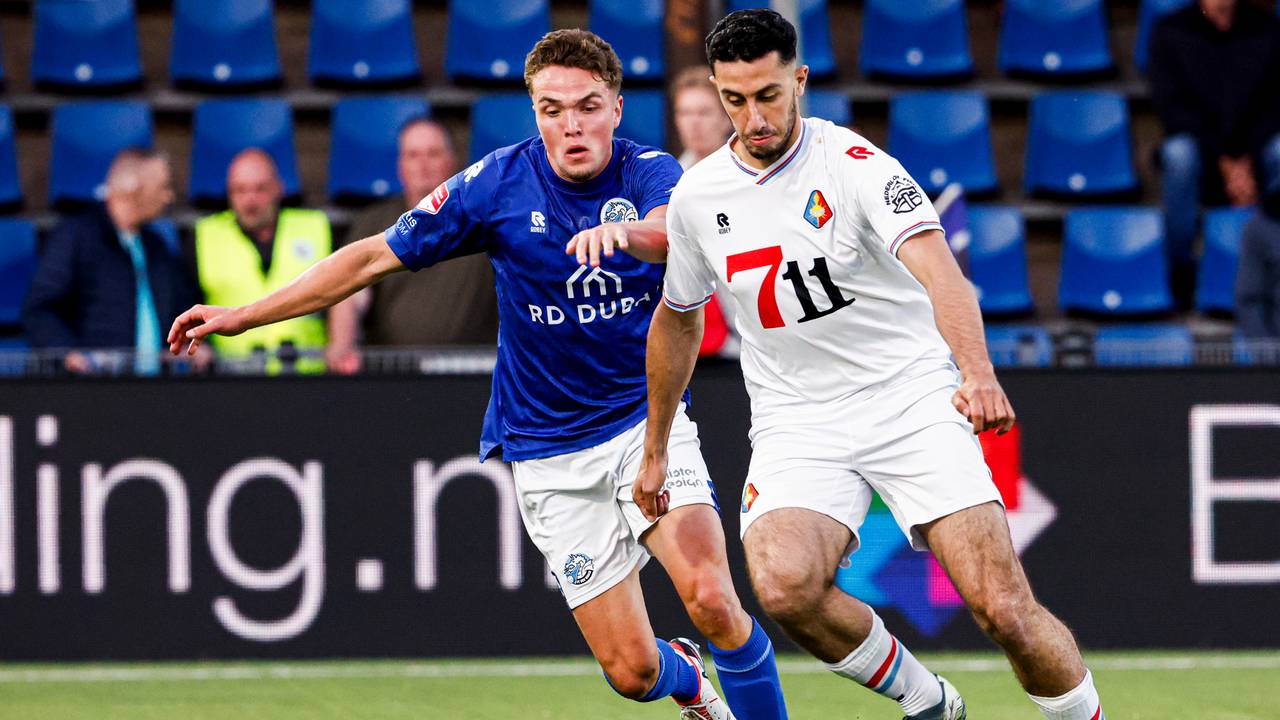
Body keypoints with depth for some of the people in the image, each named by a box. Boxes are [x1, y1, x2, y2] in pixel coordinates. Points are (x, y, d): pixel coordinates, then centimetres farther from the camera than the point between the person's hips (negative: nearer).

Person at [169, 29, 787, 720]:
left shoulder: (648, 172, -9)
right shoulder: (498, 184, -6)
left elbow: (675, 233, -33)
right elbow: (376, 256, 1)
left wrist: (625, 232, -57)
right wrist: (243, 316, 1)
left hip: (649, 421, -1)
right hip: (550, 450, 1)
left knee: (711, 599, -25)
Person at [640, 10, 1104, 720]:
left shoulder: (855, 164, -13)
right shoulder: (695, 196, 3)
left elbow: (937, 269, -30)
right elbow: (677, 319, 22)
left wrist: (977, 372, -49)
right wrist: (655, 449, 28)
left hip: (912, 401, -3)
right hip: (797, 427, 3)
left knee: (1003, 607, -17)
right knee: (783, 585, -27)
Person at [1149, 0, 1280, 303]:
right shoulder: (1170, 32, -2)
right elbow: (1170, 105, -7)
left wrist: (1246, 160, -16)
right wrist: (1225, 161, -16)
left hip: (1254, 148, 1)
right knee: (1180, 153, -36)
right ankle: (1179, 266, -22)